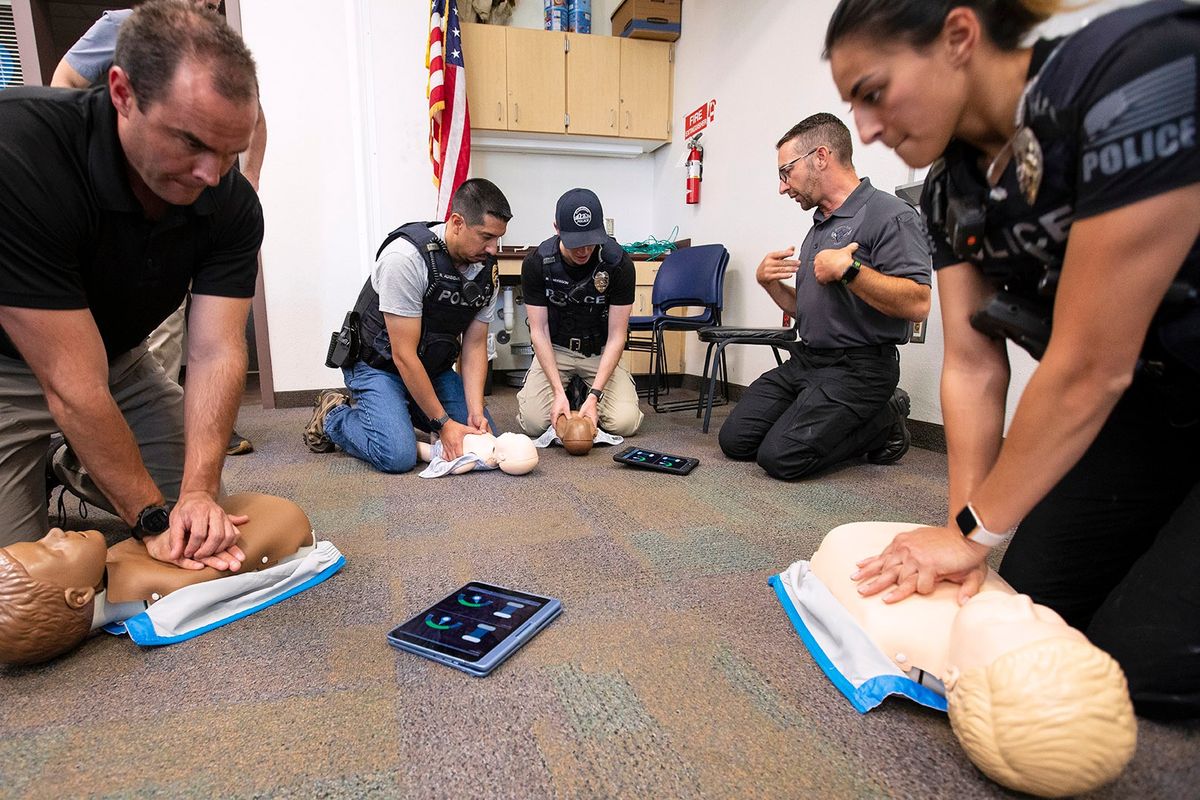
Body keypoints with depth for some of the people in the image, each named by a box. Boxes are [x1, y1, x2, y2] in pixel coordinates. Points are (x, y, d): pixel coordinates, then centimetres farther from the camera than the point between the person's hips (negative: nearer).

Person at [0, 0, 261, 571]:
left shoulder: (232, 207, -20)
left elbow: (215, 353, -24)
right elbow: (72, 386, -35)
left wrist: (199, 493, -34)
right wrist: (154, 519, -31)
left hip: (121, 360, 5)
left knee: (203, 517, 6)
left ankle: (72, 472, 28)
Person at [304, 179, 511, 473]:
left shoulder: (488, 269, -8)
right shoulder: (405, 257, -28)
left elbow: (475, 345, -3)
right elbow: (404, 355, -26)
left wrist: (475, 412, -16)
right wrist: (443, 423, -24)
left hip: (434, 369, 6)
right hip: (378, 366, -6)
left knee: (484, 437, -7)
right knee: (398, 456, -24)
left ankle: (405, 409, 16)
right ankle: (332, 415, 7)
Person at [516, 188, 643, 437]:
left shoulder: (620, 264, -20)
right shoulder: (536, 264, -18)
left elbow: (616, 336, -17)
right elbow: (539, 330, -13)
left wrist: (594, 396, -26)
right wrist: (558, 391, -23)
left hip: (600, 350, 0)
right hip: (554, 348, 0)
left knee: (625, 423, -19)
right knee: (534, 422, -20)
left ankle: (584, 393, 14)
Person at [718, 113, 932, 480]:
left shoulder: (889, 215, -11)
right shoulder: (819, 225, 18)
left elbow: (917, 304, -22)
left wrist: (848, 269, -25)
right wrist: (769, 283, 5)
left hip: (857, 367, -9)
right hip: (806, 360, 9)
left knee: (780, 458, -20)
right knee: (736, 440, 0)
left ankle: (883, 425, 4)